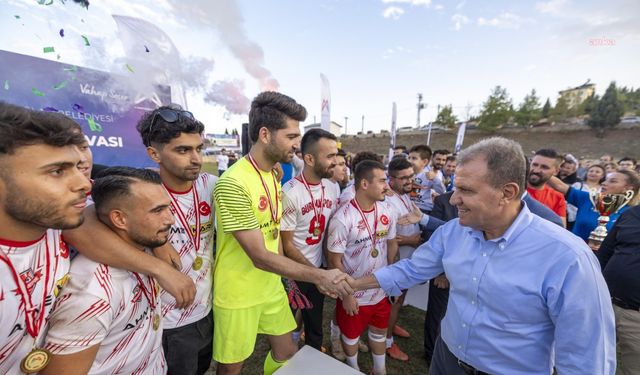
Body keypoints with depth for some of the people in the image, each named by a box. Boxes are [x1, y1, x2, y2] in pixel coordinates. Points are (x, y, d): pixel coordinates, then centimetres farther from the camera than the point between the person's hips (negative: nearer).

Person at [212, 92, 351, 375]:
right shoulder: (233, 184, -27)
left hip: (272, 287, 7)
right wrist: (319, 276, -22)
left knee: (286, 352, 21)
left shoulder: (273, 176, 1)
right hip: (238, 296, -6)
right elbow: (260, 257, -25)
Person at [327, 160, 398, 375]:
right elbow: (335, 261, -19)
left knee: (379, 332, 26)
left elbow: (392, 244, 4)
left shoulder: (387, 211, -9)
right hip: (354, 294, -4)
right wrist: (346, 295, -13)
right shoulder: (342, 219, -26)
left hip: (381, 291, 5)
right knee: (351, 335, 21)